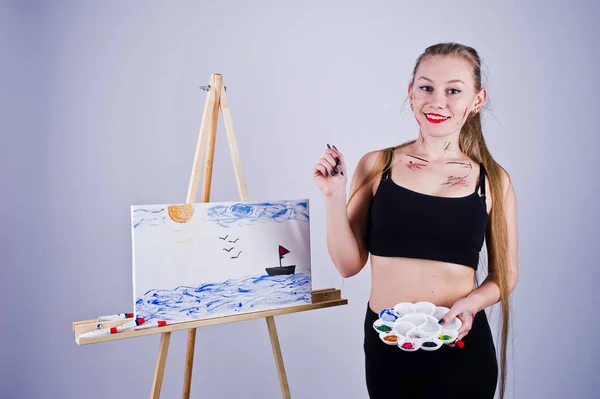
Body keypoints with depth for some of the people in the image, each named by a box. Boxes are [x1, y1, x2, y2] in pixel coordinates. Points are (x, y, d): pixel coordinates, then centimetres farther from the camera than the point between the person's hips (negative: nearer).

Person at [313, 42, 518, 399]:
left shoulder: (493, 180, -3)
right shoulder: (377, 166, -4)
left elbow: (505, 274, 6)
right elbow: (349, 264, -2)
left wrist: (471, 302, -13)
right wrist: (334, 196, -13)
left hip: (461, 350, 0)